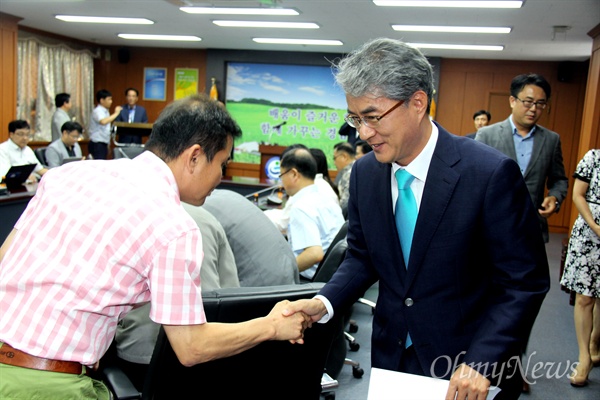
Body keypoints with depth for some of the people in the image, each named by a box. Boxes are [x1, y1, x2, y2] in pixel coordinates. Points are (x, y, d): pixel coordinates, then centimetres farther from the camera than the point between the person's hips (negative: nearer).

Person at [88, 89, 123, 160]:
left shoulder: (105, 111, 14)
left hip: (103, 144, 9)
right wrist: (116, 113, -26)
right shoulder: (97, 111, -13)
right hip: (97, 144, -9)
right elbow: (103, 122, -35)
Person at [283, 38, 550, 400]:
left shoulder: (491, 173, -19)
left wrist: (481, 363, -23)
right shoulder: (364, 173, -4)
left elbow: (526, 282, -15)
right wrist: (324, 303, -11)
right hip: (390, 357, 4)